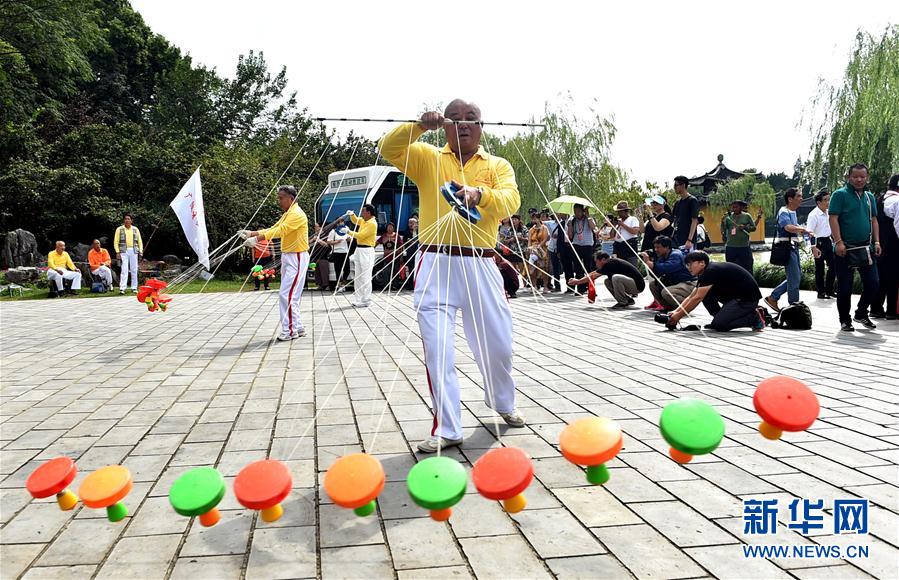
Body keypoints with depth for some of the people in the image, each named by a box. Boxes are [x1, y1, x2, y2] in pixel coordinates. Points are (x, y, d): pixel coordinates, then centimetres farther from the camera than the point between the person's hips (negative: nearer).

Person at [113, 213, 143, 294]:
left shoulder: (135, 229, 14)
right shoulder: (119, 229, 7)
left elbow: (140, 241, 15)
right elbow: (116, 241, 4)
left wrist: (140, 251, 5)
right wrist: (117, 252, -6)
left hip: (134, 251, 3)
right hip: (124, 251, -3)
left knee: (134, 270, 4)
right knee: (124, 270, -11)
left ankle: (134, 288, 11)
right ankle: (122, 288, -14)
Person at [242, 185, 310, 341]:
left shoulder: (296, 214, -17)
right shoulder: (287, 214, 17)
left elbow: (279, 231, -28)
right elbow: (273, 229, 15)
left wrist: (256, 239, -32)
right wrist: (251, 233, 4)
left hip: (297, 259, -10)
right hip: (288, 257, 10)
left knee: (286, 294, -11)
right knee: (291, 295, 12)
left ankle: (290, 330, -6)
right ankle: (297, 328, 19)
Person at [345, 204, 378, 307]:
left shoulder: (372, 223, -14)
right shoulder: (363, 220, 13)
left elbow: (361, 235, -18)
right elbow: (355, 220, 33)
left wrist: (348, 232, -9)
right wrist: (352, 215, 12)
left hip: (366, 251, -10)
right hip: (359, 250, 10)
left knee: (365, 277, -9)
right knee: (358, 277, 10)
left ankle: (366, 301, -6)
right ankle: (358, 299, 15)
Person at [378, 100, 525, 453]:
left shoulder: (498, 166, 9)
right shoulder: (428, 158, 9)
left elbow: (510, 200, -11)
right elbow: (388, 149, -6)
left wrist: (479, 194, -31)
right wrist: (419, 126, -20)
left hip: (479, 265, 1)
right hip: (436, 264, -1)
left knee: (497, 344, 11)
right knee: (437, 349, -4)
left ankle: (502, 403, 40)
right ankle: (447, 430, 7)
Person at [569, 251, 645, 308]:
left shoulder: (611, 264, -18)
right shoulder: (610, 263, 8)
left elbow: (592, 276, -11)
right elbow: (593, 274, 17)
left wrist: (577, 281, -1)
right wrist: (577, 281, 15)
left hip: (638, 286, -10)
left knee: (616, 277, -30)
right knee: (607, 282, 10)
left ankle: (623, 302, -11)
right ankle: (628, 299, 13)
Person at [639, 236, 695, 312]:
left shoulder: (676, 255, -19)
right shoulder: (662, 257, 8)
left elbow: (665, 268, -36)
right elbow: (656, 274, 0)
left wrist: (648, 262, -31)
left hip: (688, 284, -9)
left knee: (666, 292, -30)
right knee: (653, 284, 3)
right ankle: (667, 306, 8)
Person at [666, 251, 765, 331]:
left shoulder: (711, 271, -20)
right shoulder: (704, 273, 10)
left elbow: (697, 298, -21)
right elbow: (691, 297, 12)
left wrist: (679, 315, -16)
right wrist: (676, 311, 1)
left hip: (749, 297, -10)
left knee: (719, 325, -21)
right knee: (705, 294, 1)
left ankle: (755, 317, -6)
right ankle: (720, 319, 9)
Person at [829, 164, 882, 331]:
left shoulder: (869, 197, 14)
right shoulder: (840, 195, -5)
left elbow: (874, 220, 18)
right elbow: (833, 219, -11)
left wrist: (877, 242, 8)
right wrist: (838, 242, -19)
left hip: (865, 248, 6)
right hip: (845, 249, -5)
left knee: (873, 283, 4)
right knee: (844, 287, 1)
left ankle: (861, 313, 24)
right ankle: (845, 320, 14)